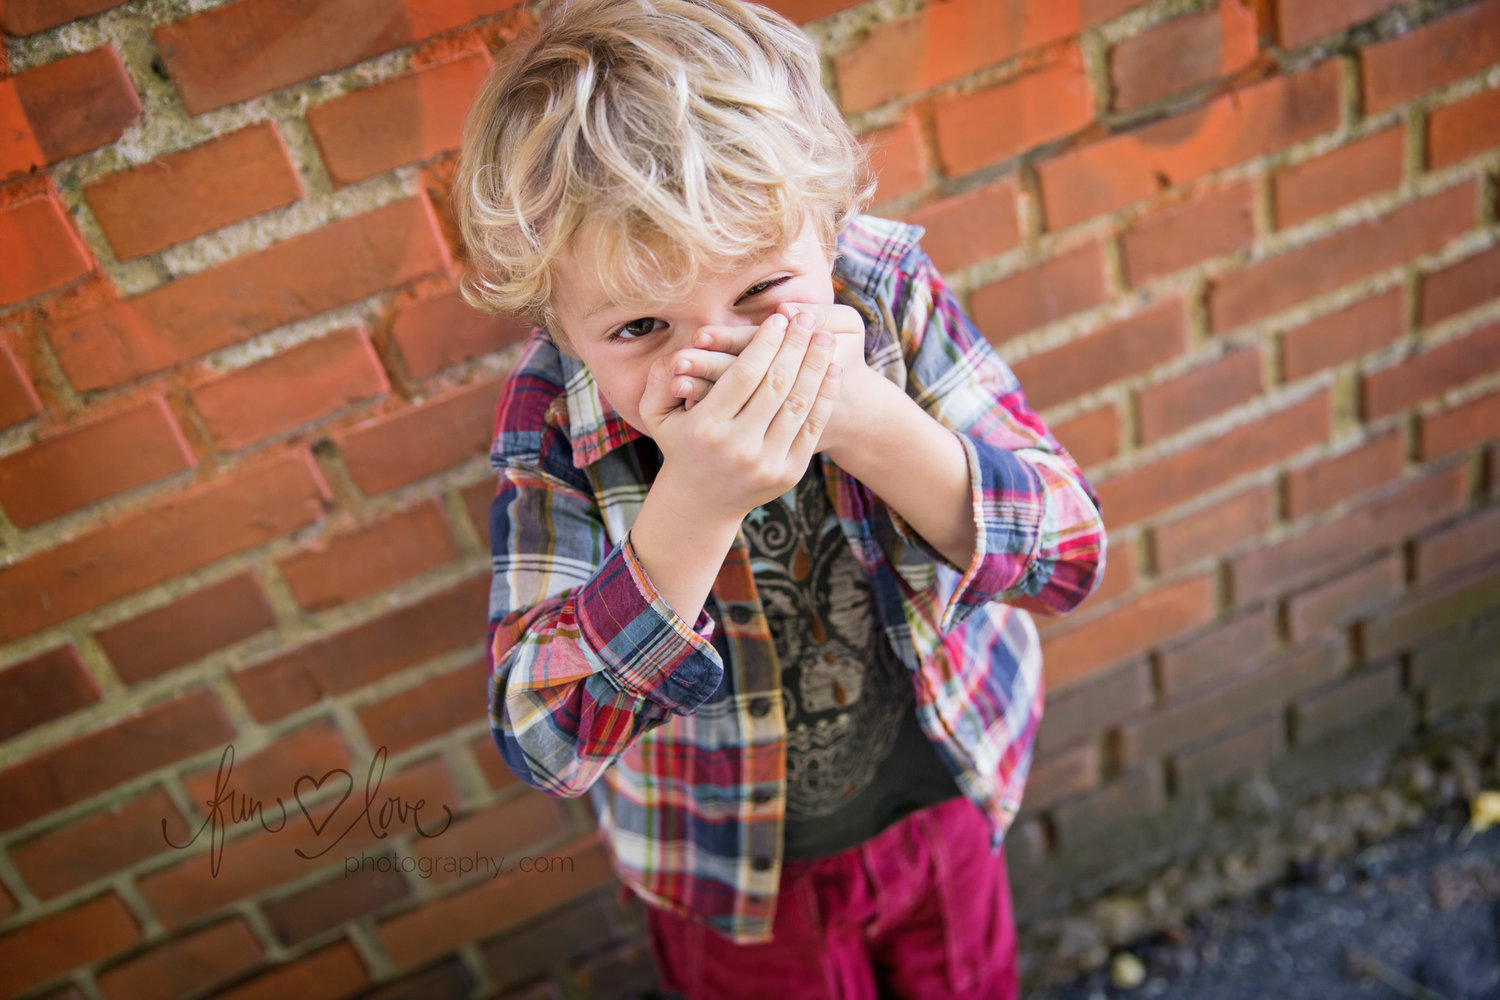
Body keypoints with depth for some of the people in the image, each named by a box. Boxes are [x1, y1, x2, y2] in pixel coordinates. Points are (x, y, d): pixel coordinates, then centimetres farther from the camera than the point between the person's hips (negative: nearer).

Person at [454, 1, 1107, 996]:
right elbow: (542, 742, -32)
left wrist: (868, 420, -42)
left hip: (941, 796, 2)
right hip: (738, 870, -1)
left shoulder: (890, 291, -25)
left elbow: (1072, 556, -24)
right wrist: (692, 506, -47)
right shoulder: (555, 419, -28)